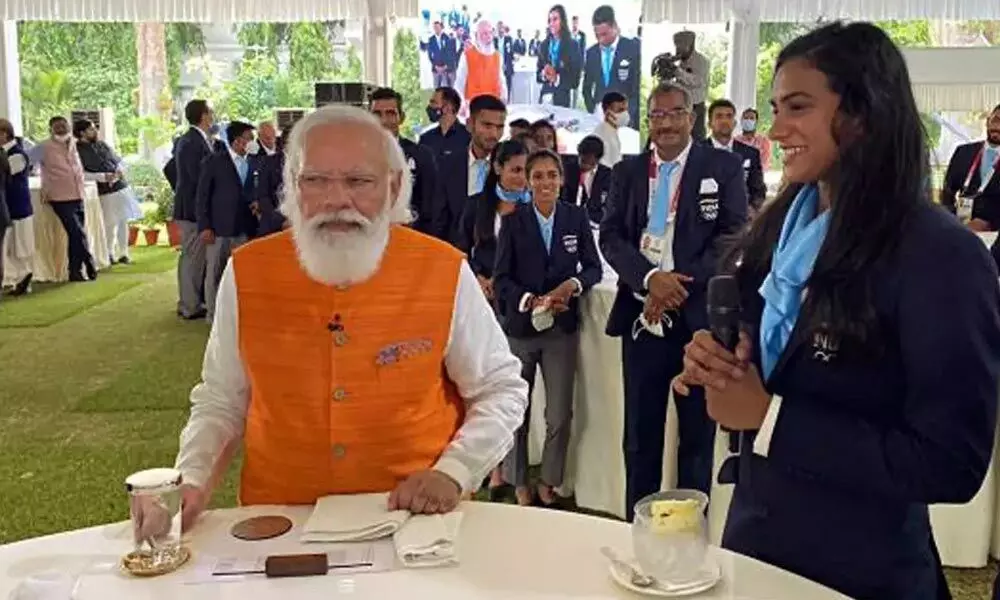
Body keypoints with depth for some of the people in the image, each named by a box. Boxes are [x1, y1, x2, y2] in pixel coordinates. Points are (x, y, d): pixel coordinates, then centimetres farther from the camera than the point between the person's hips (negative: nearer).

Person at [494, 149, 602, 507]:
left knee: (560, 415, 5)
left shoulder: (577, 218, 0)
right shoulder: (513, 222, -4)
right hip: (519, 327, -1)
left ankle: (549, 483, 25)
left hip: (562, 328, 1)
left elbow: (594, 267, 4)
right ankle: (519, 485, 27)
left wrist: (575, 284, -16)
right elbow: (501, 279, -5)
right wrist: (531, 301, -20)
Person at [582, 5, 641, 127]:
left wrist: (626, 115, -18)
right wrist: (594, 112, 0)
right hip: (599, 118, 3)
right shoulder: (591, 53, 9)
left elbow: (639, 87, -7)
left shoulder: (633, 48, -4)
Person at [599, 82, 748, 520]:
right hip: (642, 317, 2)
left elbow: (733, 237, -6)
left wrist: (681, 285, -16)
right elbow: (611, 237, 2)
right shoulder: (627, 171, 10)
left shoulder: (724, 167, 2)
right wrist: (651, 278, -16)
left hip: (700, 317, -2)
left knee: (698, 435, 9)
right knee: (640, 434, 10)